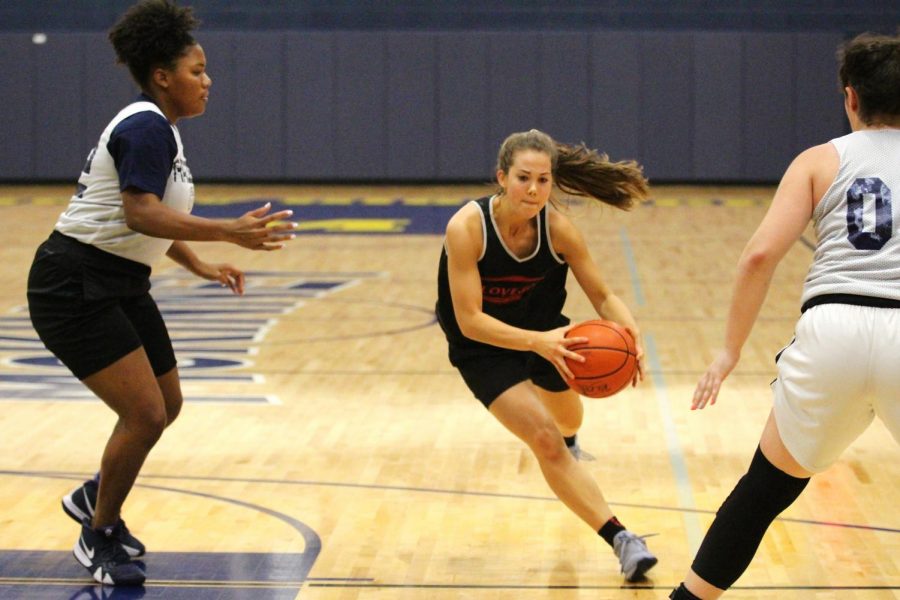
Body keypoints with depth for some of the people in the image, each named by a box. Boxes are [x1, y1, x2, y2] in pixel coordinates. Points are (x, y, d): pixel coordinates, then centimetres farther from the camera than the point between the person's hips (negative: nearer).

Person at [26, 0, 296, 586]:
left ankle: (94, 497, 37)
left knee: (166, 405, 17)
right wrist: (229, 231, -36)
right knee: (145, 413, -12)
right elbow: (141, 214, -32)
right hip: (75, 288, -10)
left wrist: (199, 265, 19)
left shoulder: (157, 127, 12)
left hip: (120, 285, 11)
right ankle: (99, 538, 6)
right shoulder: (147, 128, -19)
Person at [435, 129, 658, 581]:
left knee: (568, 425, 25)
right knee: (546, 442, -18)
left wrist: (628, 329, -38)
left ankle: (565, 445, 65)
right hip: (484, 347, -4)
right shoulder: (466, 228, -33)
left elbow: (603, 297, -16)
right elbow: (470, 321, -33)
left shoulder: (558, 228, -24)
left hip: (543, 330, 4)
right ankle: (619, 539, -13)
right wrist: (537, 342, -46)